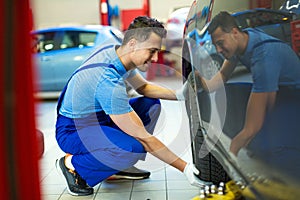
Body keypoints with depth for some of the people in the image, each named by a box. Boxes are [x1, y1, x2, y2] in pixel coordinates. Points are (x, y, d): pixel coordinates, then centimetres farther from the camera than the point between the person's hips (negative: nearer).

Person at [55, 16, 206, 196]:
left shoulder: (115, 49, -6)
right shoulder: (109, 81, -33)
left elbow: (144, 87, 12)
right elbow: (142, 136, -29)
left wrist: (178, 94, -5)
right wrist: (185, 168, -25)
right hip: (73, 130, -9)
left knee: (151, 104, 5)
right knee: (132, 148, -34)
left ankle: (116, 168, 7)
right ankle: (72, 164, -7)